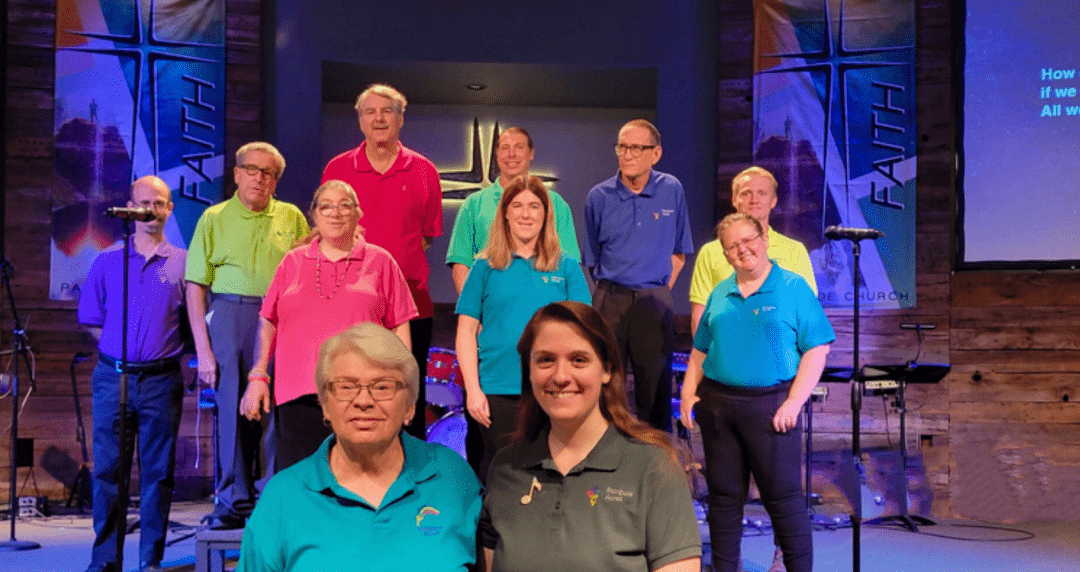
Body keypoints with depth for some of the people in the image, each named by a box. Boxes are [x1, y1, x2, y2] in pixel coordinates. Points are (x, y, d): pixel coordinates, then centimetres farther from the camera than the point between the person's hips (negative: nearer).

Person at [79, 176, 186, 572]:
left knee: (157, 471, 3)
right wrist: (119, 347, 6)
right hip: (113, 376, 1)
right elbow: (90, 319, 13)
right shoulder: (107, 261, 9)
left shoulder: (183, 262, 5)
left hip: (161, 380, -1)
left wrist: (165, 349, 0)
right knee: (107, 468, 3)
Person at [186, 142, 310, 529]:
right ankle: (234, 501, 13)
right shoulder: (214, 218, 7)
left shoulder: (291, 218, 11)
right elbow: (195, 287, 3)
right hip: (230, 314, 0)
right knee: (232, 408, 2)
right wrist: (202, 349, -4)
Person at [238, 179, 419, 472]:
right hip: (298, 395, 2)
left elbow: (399, 328, 8)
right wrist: (258, 376, 8)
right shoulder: (293, 262, 15)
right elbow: (268, 323, 16)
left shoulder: (380, 262, 9)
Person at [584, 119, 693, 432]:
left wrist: (660, 289, 4)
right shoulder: (599, 197, 1)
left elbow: (678, 252, 11)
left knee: (656, 387, 4)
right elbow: (592, 258, 11)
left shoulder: (672, 191, 2)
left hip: (654, 302, 0)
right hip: (609, 300, 0)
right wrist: (610, 291, 6)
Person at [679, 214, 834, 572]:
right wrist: (689, 391, 4)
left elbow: (816, 350, -6)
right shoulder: (719, 294, 13)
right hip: (717, 403, 5)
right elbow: (700, 350, 18)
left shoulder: (794, 288, -1)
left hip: (770, 405, -4)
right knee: (723, 495, 10)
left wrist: (794, 402, -14)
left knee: (783, 496, -1)